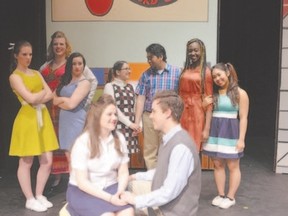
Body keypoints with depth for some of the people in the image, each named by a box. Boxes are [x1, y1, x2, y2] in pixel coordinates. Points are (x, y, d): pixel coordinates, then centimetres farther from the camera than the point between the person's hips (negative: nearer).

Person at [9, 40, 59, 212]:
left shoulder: (36, 73, 15)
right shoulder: (14, 77, -5)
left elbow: (50, 95, 5)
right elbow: (30, 98, -15)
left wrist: (37, 97, -11)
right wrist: (43, 91, 1)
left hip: (43, 117, 6)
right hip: (27, 119, -6)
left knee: (47, 161, 6)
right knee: (26, 162, 5)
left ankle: (39, 196, 22)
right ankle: (30, 200, 17)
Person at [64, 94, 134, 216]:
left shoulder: (119, 138, 0)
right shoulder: (82, 142, -14)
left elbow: (123, 172, 2)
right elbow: (82, 182, -16)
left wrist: (120, 192, -18)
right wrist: (109, 198, -23)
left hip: (110, 187, 4)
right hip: (83, 191, -4)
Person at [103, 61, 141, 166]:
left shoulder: (130, 87, 15)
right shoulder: (109, 86, -3)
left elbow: (134, 107, 13)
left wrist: (137, 124, -1)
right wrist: (129, 123, -13)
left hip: (131, 127, 6)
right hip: (117, 126, -5)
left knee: (127, 153, 6)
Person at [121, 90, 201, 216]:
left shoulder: (181, 147, -30)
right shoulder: (169, 139, -2)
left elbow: (169, 192, -28)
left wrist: (136, 200, -19)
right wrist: (137, 177, 14)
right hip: (164, 204, 8)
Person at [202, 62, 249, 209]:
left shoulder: (240, 93, -3)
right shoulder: (213, 93, 9)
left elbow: (243, 118, -6)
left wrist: (241, 139, -12)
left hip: (230, 132, -4)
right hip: (214, 132, 5)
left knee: (233, 166, 4)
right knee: (217, 165, 9)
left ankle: (231, 197, 14)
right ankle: (221, 195, 20)